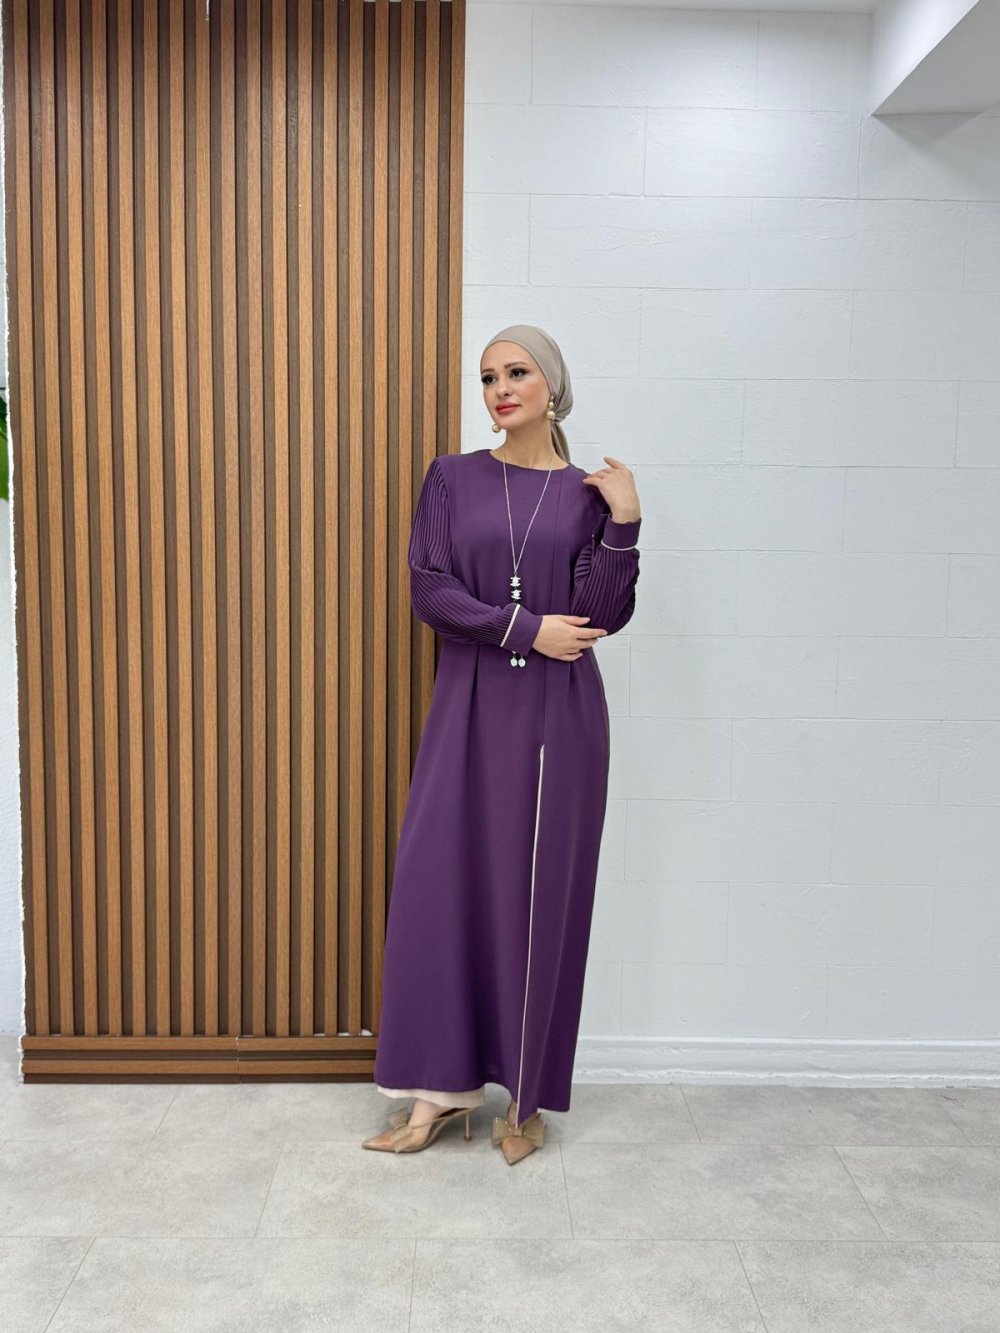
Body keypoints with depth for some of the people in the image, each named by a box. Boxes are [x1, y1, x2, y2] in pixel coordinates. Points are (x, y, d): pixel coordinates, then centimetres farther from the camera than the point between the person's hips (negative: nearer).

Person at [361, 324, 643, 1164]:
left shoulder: (590, 493, 4)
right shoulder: (453, 479, 6)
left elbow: (605, 616, -5)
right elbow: (428, 591, -4)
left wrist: (625, 524, -14)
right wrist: (527, 629, -12)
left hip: (558, 717, -1)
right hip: (470, 708, 1)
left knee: (540, 896, 4)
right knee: (441, 883, -1)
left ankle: (527, 1095, 18)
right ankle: (442, 1085, 13)